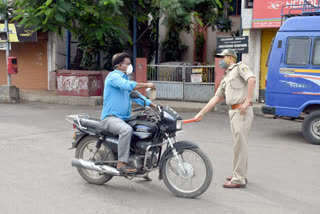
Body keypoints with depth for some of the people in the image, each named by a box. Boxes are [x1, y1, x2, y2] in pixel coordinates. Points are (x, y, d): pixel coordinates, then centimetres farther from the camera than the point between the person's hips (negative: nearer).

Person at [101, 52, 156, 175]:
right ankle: (121, 164, -34)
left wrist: (153, 105, 10)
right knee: (127, 130, -38)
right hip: (110, 118, -9)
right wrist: (147, 85, -20)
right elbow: (128, 85, -26)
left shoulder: (125, 78, 23)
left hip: (124, 118, 9)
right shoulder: (114, 76, -7)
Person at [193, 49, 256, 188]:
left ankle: (239, 179, -7)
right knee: (239, 144, 14)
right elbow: (216, 98, 22)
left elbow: (252, 79, -17)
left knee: (240, 144, -9)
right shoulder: (225, 79, 25)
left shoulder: (240, 67, 1)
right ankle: (240, 174, 22)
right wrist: (201, 113, 17)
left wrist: (247, 101, -21)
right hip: (233, 112, 8)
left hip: (242, 111, -8)